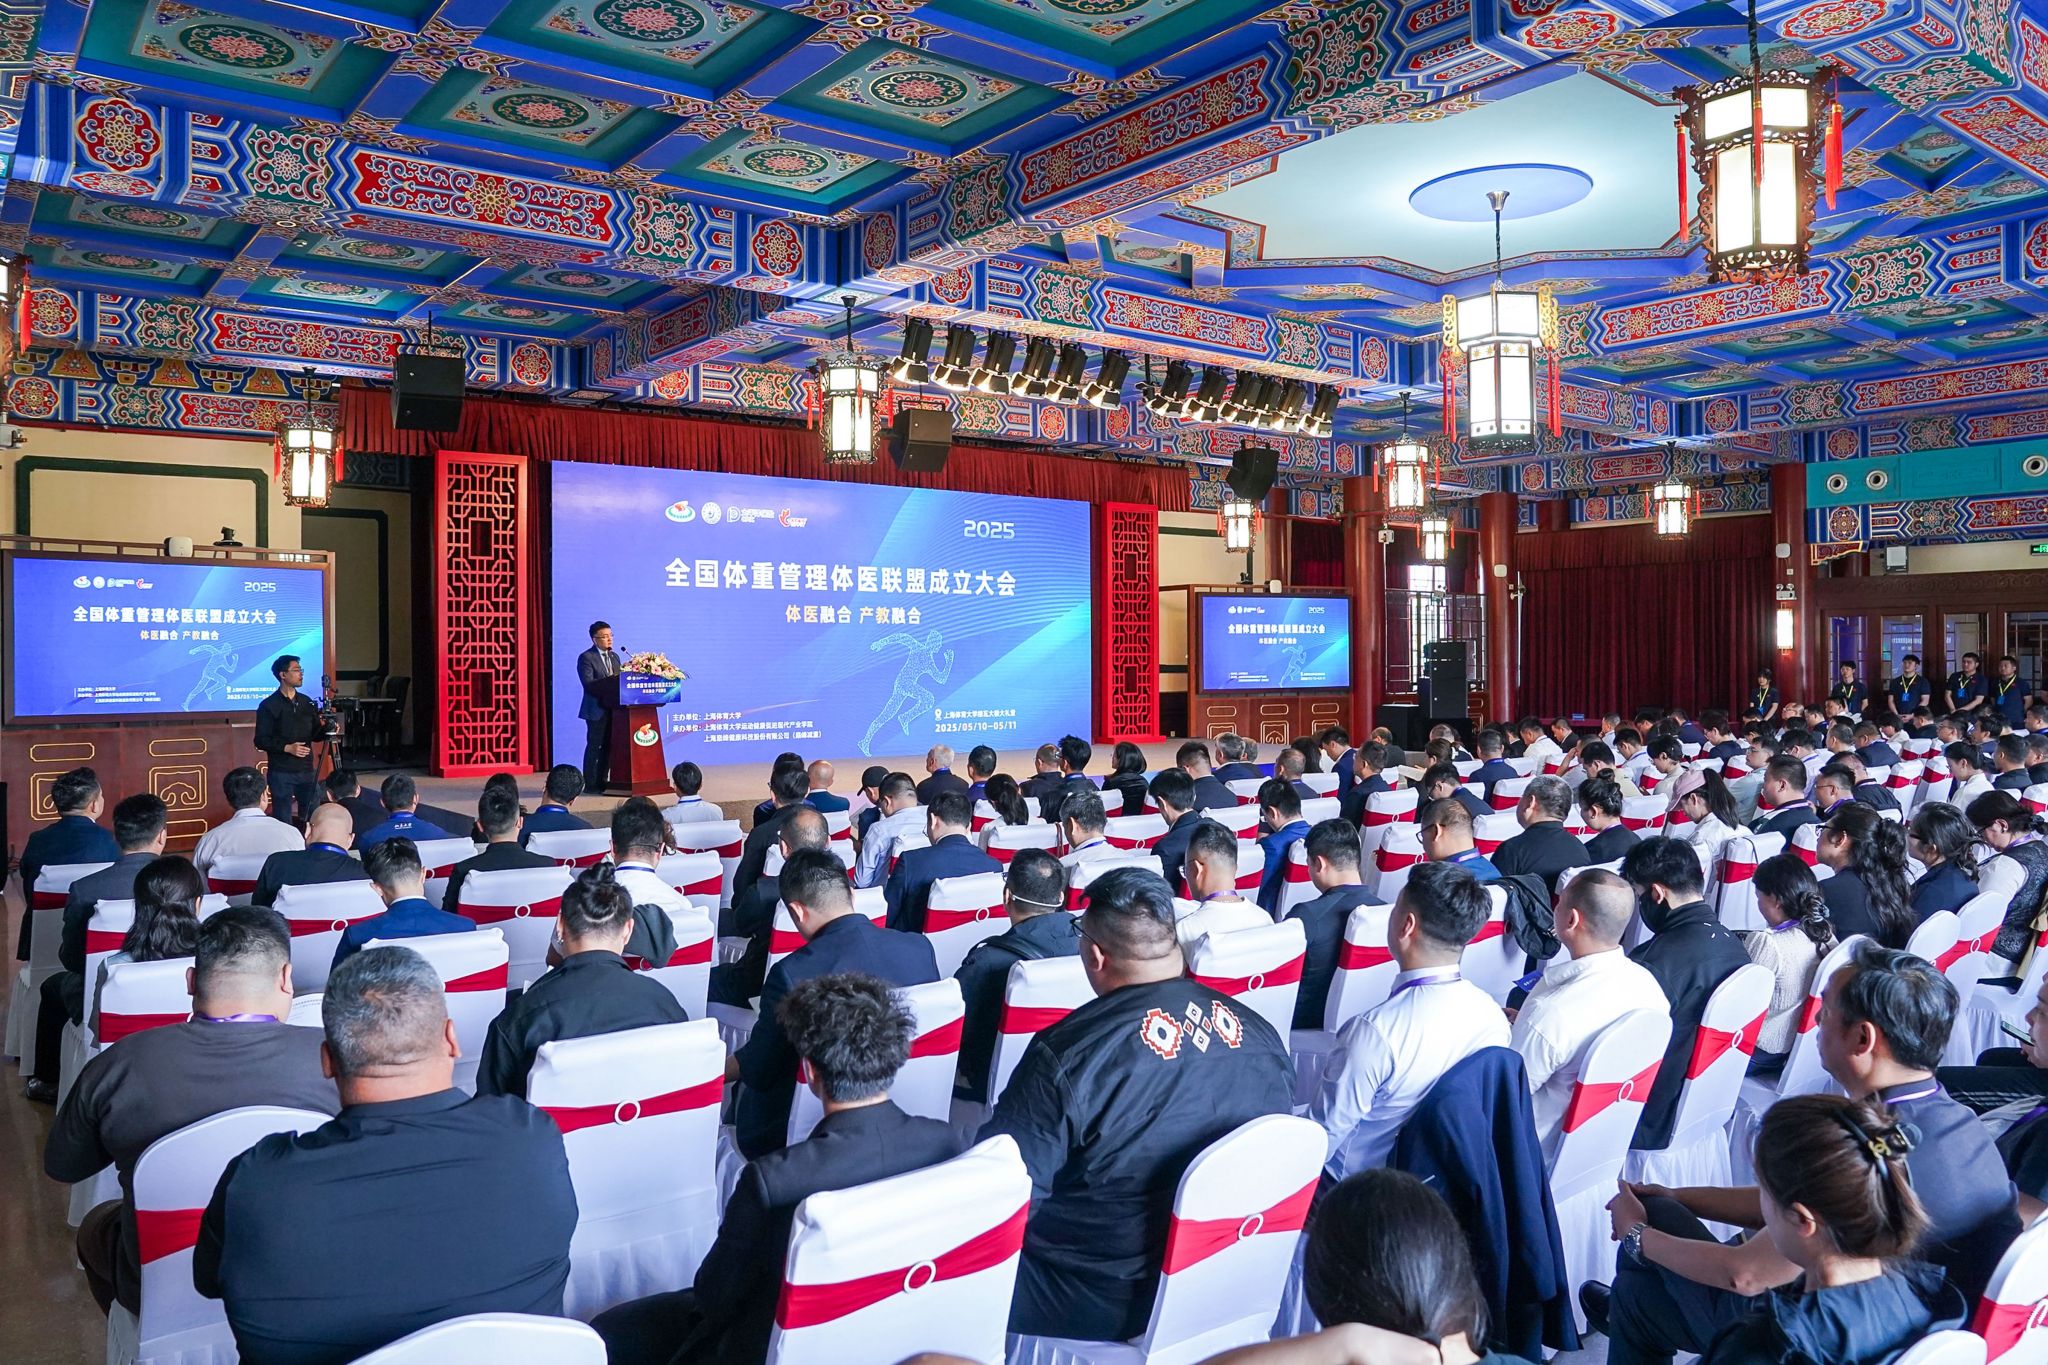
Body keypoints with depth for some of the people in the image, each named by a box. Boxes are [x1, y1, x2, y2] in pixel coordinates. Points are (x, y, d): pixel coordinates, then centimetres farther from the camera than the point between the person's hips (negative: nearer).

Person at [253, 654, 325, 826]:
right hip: (281, 773, -4)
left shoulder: (307, 702, 10)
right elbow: (261, 741, -7)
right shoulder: (268, 706, -4)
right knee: (284, 822, 0)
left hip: (307, 771, 4)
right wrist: (287, 748, -20)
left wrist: (326, 730, -7)